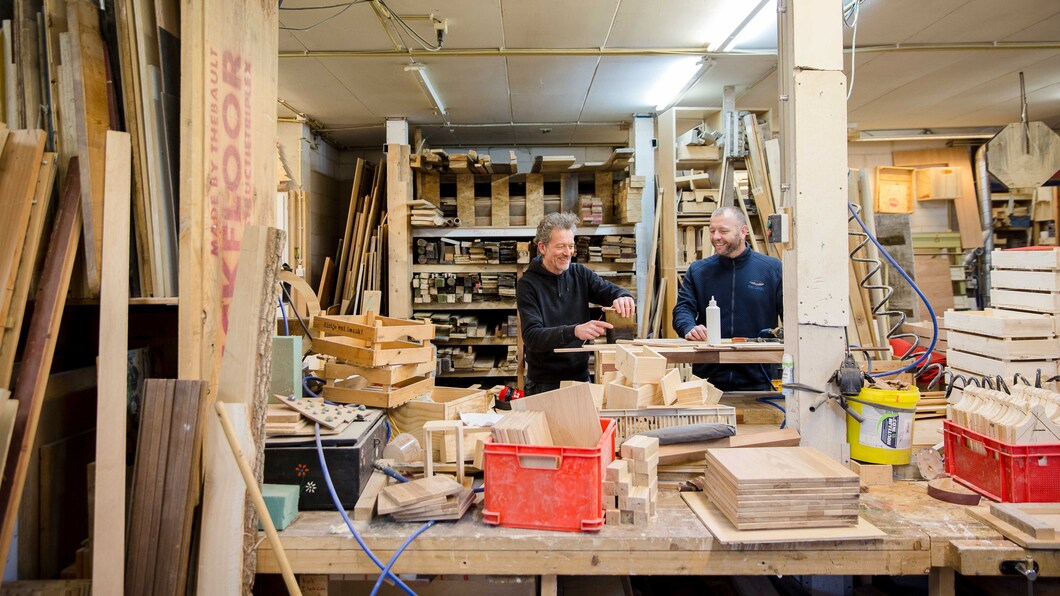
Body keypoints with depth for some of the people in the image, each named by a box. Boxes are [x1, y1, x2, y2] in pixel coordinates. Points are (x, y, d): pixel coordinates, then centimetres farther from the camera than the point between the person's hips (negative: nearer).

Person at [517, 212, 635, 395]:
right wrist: (575, 331, -36)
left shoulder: (581, 274, 4)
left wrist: (623, 297, -29)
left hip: (581, 377, 4)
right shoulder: (528, 284, -10)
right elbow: (531, 337, -21)